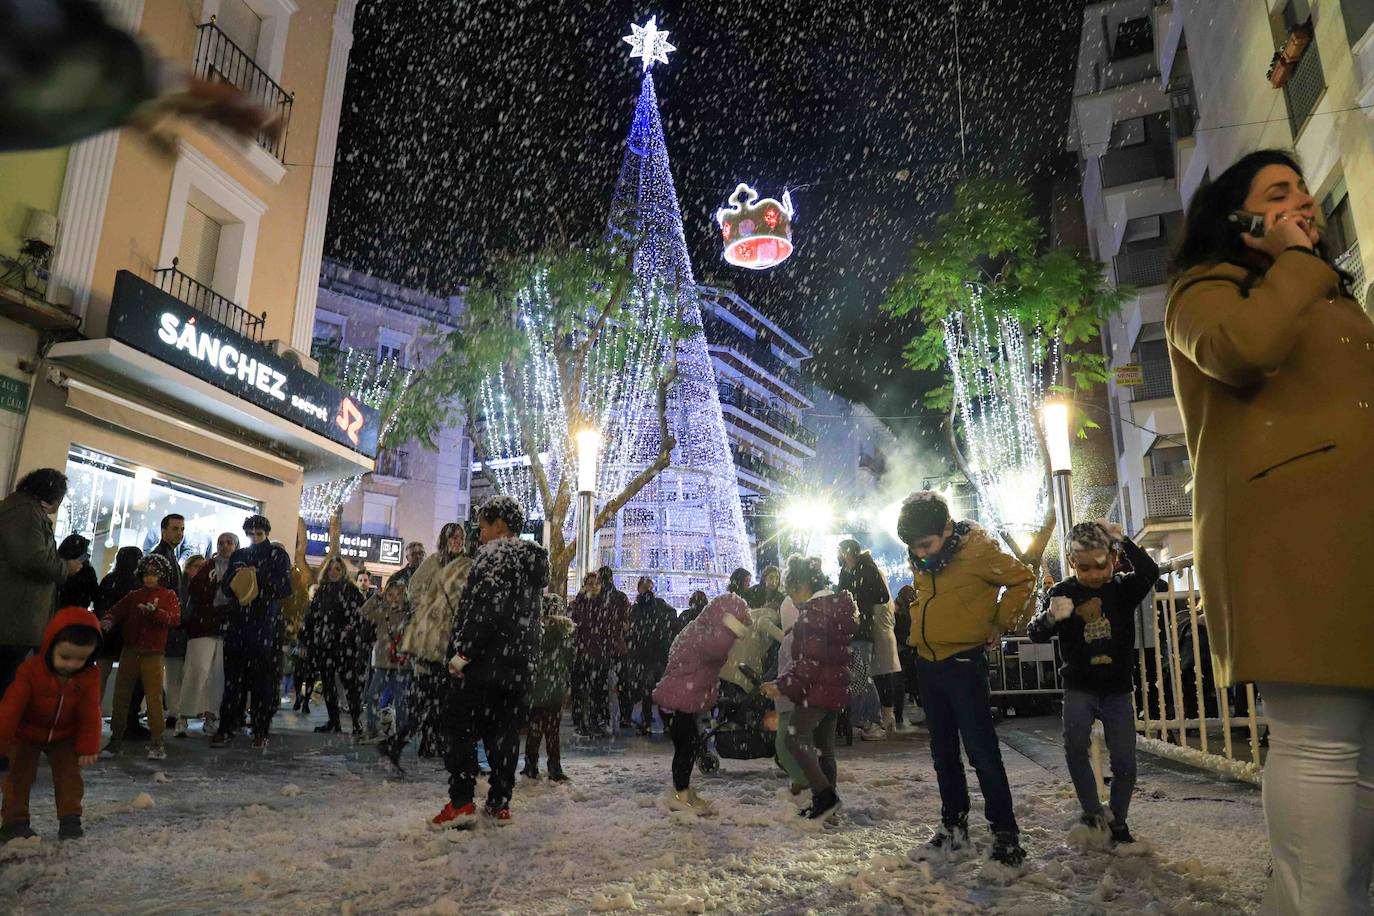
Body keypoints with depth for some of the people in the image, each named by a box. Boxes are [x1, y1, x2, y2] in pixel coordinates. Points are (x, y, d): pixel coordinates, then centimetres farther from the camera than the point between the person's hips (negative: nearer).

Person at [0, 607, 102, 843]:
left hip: (64, 736, 1)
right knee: (20, 774, -2)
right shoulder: (31, 670, -27)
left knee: (69, 773, -2)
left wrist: (88, 747, -13)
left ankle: (70, 819, 6)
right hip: (27, 735, -1)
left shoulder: (89, 675, -20)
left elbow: (90, 714, -13)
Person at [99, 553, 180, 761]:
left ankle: (157, 742, 1)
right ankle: (116, 739, 17)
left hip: (153, 654, -4)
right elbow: (117, 610, 0)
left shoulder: (168, 595, 5)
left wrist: (154, 611, -24)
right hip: (129, 652, 4)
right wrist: (108, 620, -21)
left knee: (154, 697, -4)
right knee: (121, 695, 7)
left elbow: (175, 618, -9)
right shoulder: (133, 596, 14)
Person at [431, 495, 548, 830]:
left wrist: (462, 652, -18)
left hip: (484, 660, -8)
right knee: (505, 732, 11)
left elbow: (485, 609, -21)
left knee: (462, 727, 0)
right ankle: (500, 804, 15)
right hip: (521, 663, 8)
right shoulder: (534, 559, 15)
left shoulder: (496, 553, -10)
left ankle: (461, 802, -3)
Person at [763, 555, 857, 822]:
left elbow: (810, 660, -23)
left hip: (817, 688, -10)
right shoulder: (836, 606, 15)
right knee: (824, 745, 14)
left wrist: (784, 686, -18)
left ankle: (825, 795, -8)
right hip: (836, 687, 10)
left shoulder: (814, 610, -16)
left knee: (795, 738, -5)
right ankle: (827, 804, 18)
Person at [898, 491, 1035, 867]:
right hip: (928, 664, 7)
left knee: (981, 751, -3)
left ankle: (1005, 832, 10)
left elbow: (1024, 581, -6)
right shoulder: (921, 560, 5)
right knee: (943, 751, 14)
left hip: (964, 663, -7)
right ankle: (953, 825, 27)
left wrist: (999, 626, -6)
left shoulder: (977, 550, -15)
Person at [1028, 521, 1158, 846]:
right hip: (1080, 688, -1)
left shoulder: (1123, 588, -3)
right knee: (1075, 746, -23)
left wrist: (1123, 541, -28)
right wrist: (1050, 617, -34)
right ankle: (1092, 811, -2)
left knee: (1124, 762, 4)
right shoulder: (1062, 593, -7)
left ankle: (1117, 824, 26)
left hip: (1118, 690, 1)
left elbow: (1150, 573, -23)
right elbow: (1035, 635, -13)